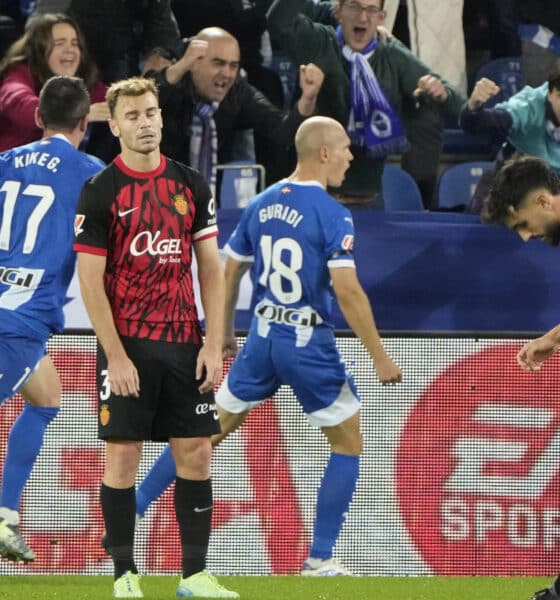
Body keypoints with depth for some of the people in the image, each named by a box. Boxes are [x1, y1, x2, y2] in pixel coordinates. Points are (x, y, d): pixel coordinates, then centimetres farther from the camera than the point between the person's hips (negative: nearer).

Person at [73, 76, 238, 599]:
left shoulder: (191, 185, 8)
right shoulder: (99, 193, -4)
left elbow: (211, 268, 9)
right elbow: (90, 281, -7)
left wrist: (213, 344, 1)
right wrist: (116, 355, -13)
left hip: (184, 343, 4)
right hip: (127, 346, -4)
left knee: (196, 453, 2)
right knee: (122, 457, -2)